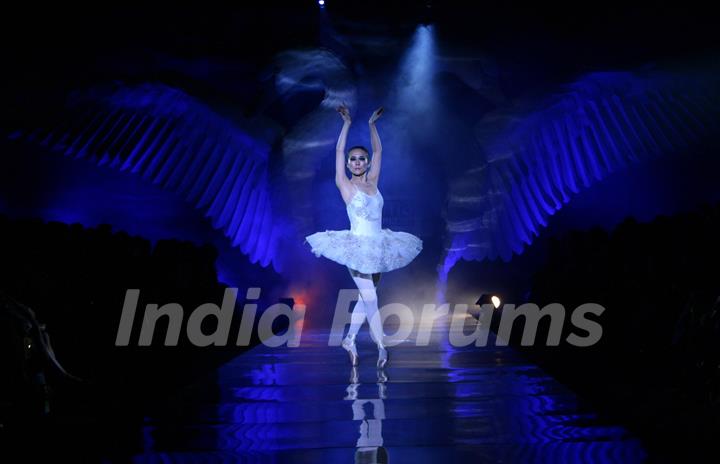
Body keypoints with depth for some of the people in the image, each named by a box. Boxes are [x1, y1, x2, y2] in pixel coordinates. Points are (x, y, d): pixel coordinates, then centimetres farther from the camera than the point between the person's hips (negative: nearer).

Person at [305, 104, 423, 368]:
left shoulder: (372, 182, 8)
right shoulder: (345, 185, -3)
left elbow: (378, 151, 12)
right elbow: (339, 151, -9)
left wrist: (372, 124, 9)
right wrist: (347, 123, -9)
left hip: (377, 248, 5)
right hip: (357, 247, -5)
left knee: (366, 298, 10)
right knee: (370, 298, -8)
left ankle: (350, 340, 23)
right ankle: (381, 346, -1)